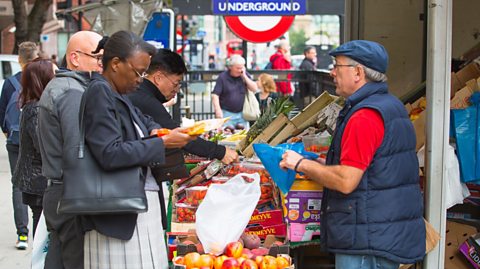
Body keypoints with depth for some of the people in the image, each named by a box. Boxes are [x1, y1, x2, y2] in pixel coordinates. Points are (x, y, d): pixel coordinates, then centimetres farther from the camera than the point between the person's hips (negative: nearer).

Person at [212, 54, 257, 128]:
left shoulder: (245, 75, 6)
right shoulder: (223, 77, -5)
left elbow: (254, 89, -1)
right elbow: (215, 95, -9)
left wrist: (244, 76, -9)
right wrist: (218, 110, -20)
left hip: (242, 114, 4)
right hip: (227, 113, -4)